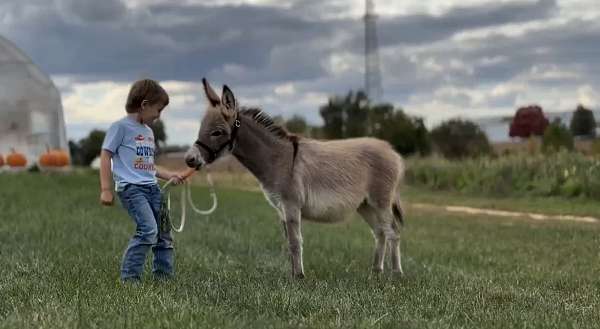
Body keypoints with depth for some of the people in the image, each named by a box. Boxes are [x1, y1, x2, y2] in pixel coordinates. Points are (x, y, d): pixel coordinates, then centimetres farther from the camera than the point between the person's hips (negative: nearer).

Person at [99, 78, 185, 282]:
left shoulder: (148, 131, 20)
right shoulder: (121, 126, -4)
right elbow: (106, 155, -6)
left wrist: (169, 175, 19)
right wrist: (106, 189, -12)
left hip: (152, 187, 8)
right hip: (131, 187, -8)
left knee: (164, 233, 6)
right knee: (148, 230, -21)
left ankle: (164, 277, 16)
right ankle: (129, 277, -12)